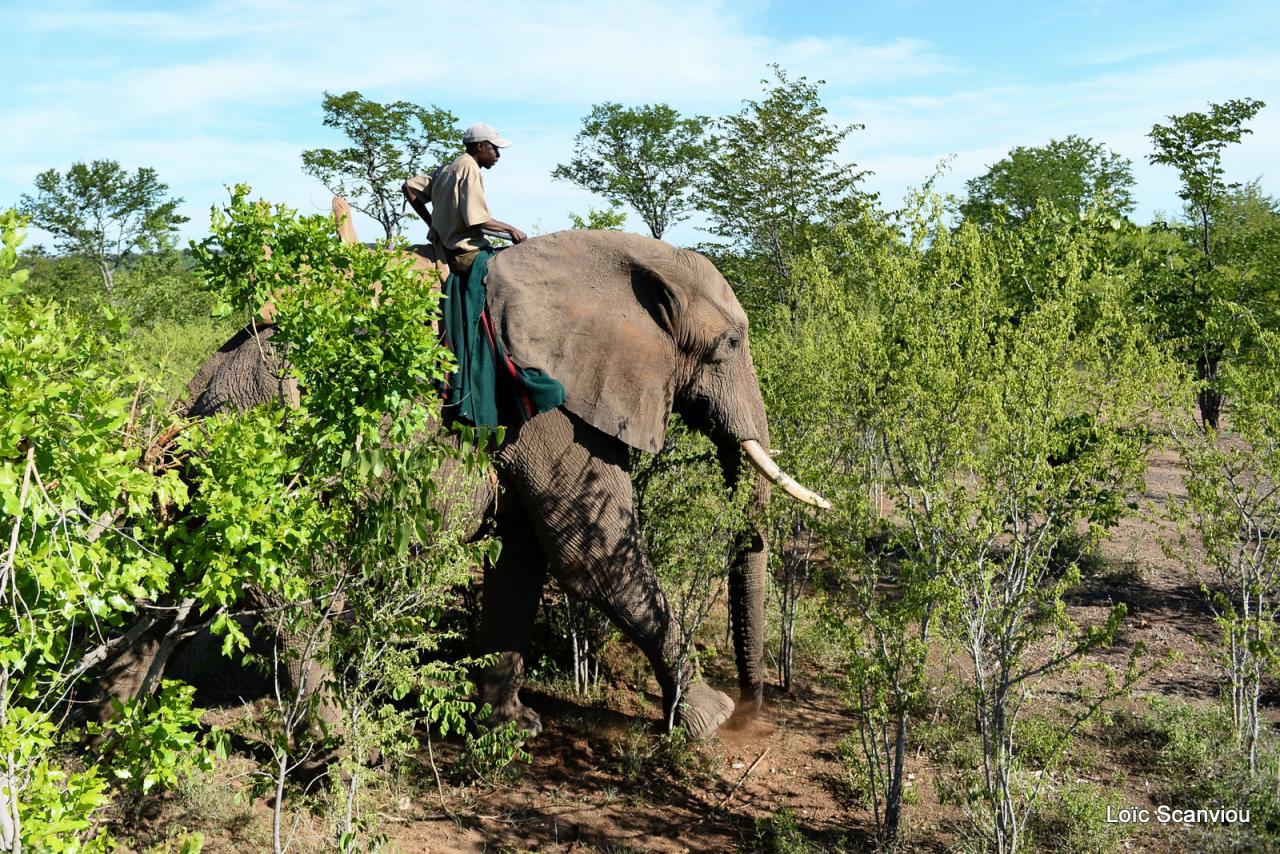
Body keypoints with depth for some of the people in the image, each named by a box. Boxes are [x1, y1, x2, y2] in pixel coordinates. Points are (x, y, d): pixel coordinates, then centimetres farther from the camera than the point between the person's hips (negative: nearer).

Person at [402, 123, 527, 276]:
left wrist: (431, 222, 17)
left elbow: (408, 186, 18)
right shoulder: (470, 168, -11)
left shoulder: (446, 169, 16)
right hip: (465, 254, -9)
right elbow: (478, 219, -19)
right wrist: (511, 230, -8)